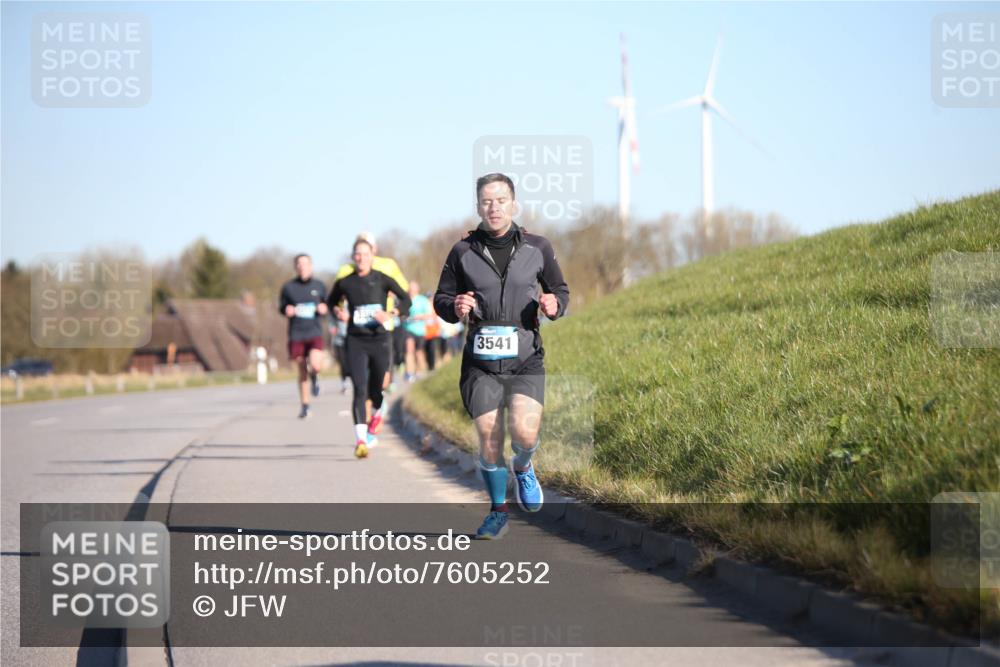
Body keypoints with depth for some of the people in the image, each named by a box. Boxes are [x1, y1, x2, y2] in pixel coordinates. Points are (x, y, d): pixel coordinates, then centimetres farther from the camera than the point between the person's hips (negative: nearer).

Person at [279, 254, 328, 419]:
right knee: (302, 371, 6)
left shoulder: (319, 286, 3)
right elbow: (281, 307, 11)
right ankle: (305, 405, 21)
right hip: (296, 335, 1)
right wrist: (286, 310, -11)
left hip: (315, 332, -1)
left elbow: (328, 306, 14)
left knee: (315, 365, -23)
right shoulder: (288, 287, 1)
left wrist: (324, 309, -9)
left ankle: (314, 376, 15)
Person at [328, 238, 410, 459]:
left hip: (379, 339, 0)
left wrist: (391, 314, -16)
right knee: (359, 390, -14)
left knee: (375, 389, 10)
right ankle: (361, 440, -19)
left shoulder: (382, 280, -1)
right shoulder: (345, 283, 3)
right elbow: (331, 301, 21)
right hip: (355, 341, 0)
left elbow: (406, 299, 0)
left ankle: (376, 414, 47)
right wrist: (338, 312, 0)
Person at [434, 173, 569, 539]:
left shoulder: (537, 248, 3)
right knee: (489, 441, 0)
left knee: (525, 432, -19)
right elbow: (441, 299, 10)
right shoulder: (463, 252, 2)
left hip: (525, 359, -1)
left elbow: (561, 290, 14)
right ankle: (498, 512, 22)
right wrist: (455, 307, -13)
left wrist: (555, 304, -9)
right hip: (481, 361, 1)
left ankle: (522, 468, 18)